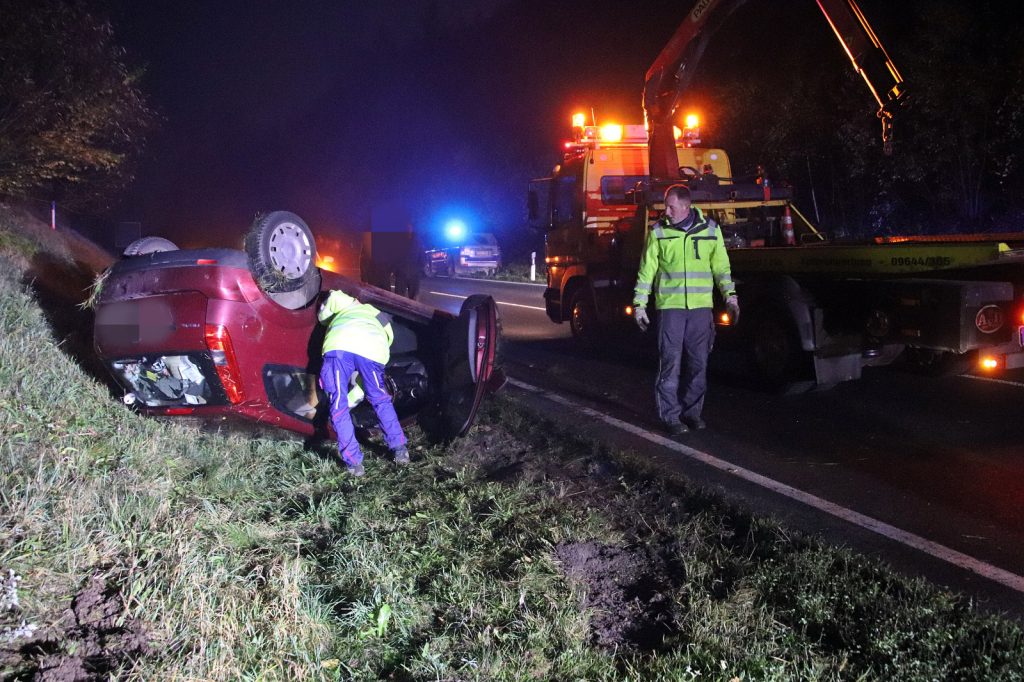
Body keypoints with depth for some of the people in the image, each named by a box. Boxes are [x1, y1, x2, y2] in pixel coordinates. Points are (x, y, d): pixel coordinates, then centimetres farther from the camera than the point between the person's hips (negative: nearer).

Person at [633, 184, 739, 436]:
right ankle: (670, 417, 3)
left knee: (698, 364, 6)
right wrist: (639, 304, 1)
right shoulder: (658, 232, 3)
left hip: (701, 306, 2)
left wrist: (730, 295, 2)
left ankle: (692, 412, 18)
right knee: (670, 363, -4)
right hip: (670, 305, -2)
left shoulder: (710, 229, 7)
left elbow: (721, 266, 12)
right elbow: (646, 271, 5)